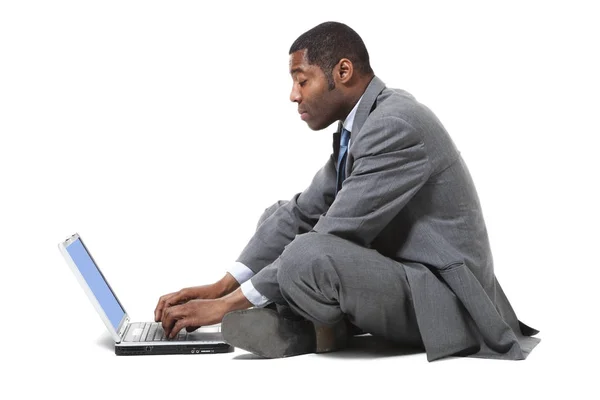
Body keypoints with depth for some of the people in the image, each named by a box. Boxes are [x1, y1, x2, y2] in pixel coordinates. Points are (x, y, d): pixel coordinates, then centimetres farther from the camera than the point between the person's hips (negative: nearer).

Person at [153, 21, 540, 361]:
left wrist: (230, 303, -19)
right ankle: (294, 322, -9)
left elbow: (333, 236, -24)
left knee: (305, 258, -34)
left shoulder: (398, 124, -22)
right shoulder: (358, 124, 9)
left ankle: (333, 328, -2)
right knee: (280, 217, 14)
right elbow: (302, 212, 11)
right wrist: (221, 287, 1)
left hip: (441, 301, -10)